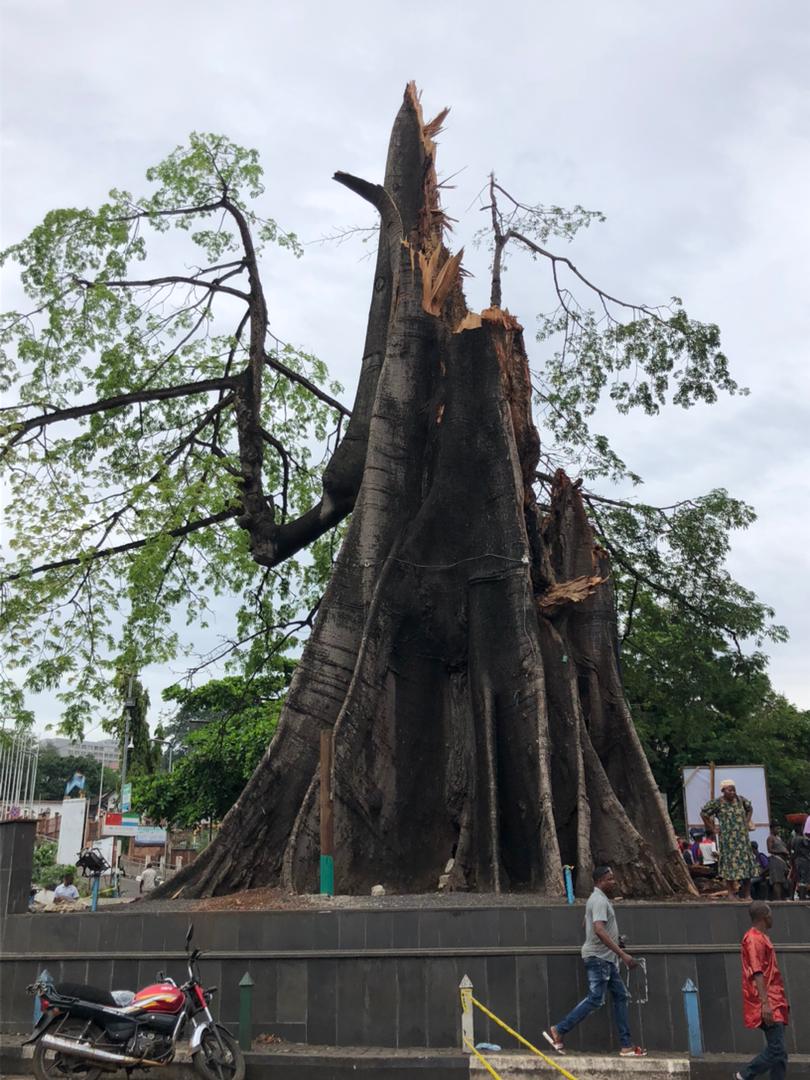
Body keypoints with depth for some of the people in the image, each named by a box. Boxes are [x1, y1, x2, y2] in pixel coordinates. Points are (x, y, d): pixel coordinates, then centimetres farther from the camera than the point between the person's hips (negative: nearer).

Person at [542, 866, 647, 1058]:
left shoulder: (598, 899, 16)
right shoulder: (600, 900, -17)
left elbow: (587, 925, 28)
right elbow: (599, 930, -30)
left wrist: (616, 941, 28)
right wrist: (622, 954, -32)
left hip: (606, 958, 10)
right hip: (598, 957, -10)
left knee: (620, 997, 8)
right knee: (595, 999, -11)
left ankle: (626, 1046, 10)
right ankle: (557, 1031, -6)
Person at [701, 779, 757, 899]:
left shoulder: (741, 799, 5)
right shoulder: (717, 803, -8)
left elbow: (750, 809, 25)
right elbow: (704, 813, -1)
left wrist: (747, 822, 14)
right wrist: (711, 828, -2)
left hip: (743, 837, 4)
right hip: (728, 839, -4)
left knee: (746, 863, 4)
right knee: (730, 864, -3)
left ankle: (747, 895, 12)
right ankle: (731, 893, 3)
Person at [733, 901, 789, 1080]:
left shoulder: (761, 938, 19)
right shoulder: (754, 939, -12)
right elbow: (757, 973, -20)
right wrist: (765, 1003, -26)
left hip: (774, 1004, 10)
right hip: (768, 1006, -10)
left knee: (780, 1054, 6)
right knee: (776, 1050, -13)